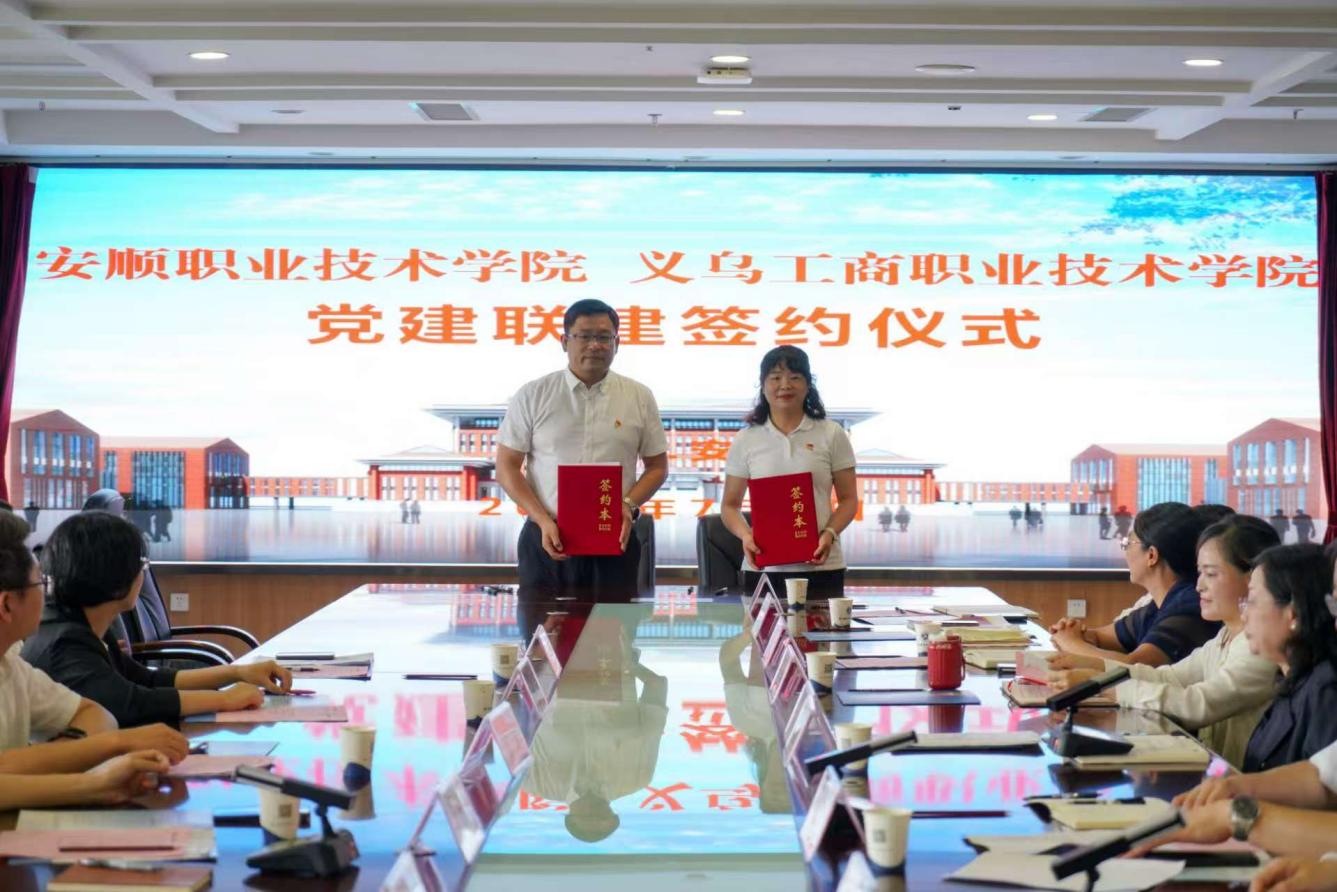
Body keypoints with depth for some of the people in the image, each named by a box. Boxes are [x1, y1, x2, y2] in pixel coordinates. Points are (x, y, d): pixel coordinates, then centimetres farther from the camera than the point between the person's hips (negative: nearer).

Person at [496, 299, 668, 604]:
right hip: (547, 538, -1)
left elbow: (657, 466, 11)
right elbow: (507, 467, 2)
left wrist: (628, 505, -9)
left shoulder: (639, 397, 5)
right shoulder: (532, 396, 2)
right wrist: (544, 520, -10)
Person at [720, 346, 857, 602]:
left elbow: (848, 499, 6)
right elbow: (730, 504, 11)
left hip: (820, 566, -1)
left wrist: (830, 533, -13)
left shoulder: (832, 435, 6)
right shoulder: (746, 440, 8)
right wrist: (745, 535, -9)